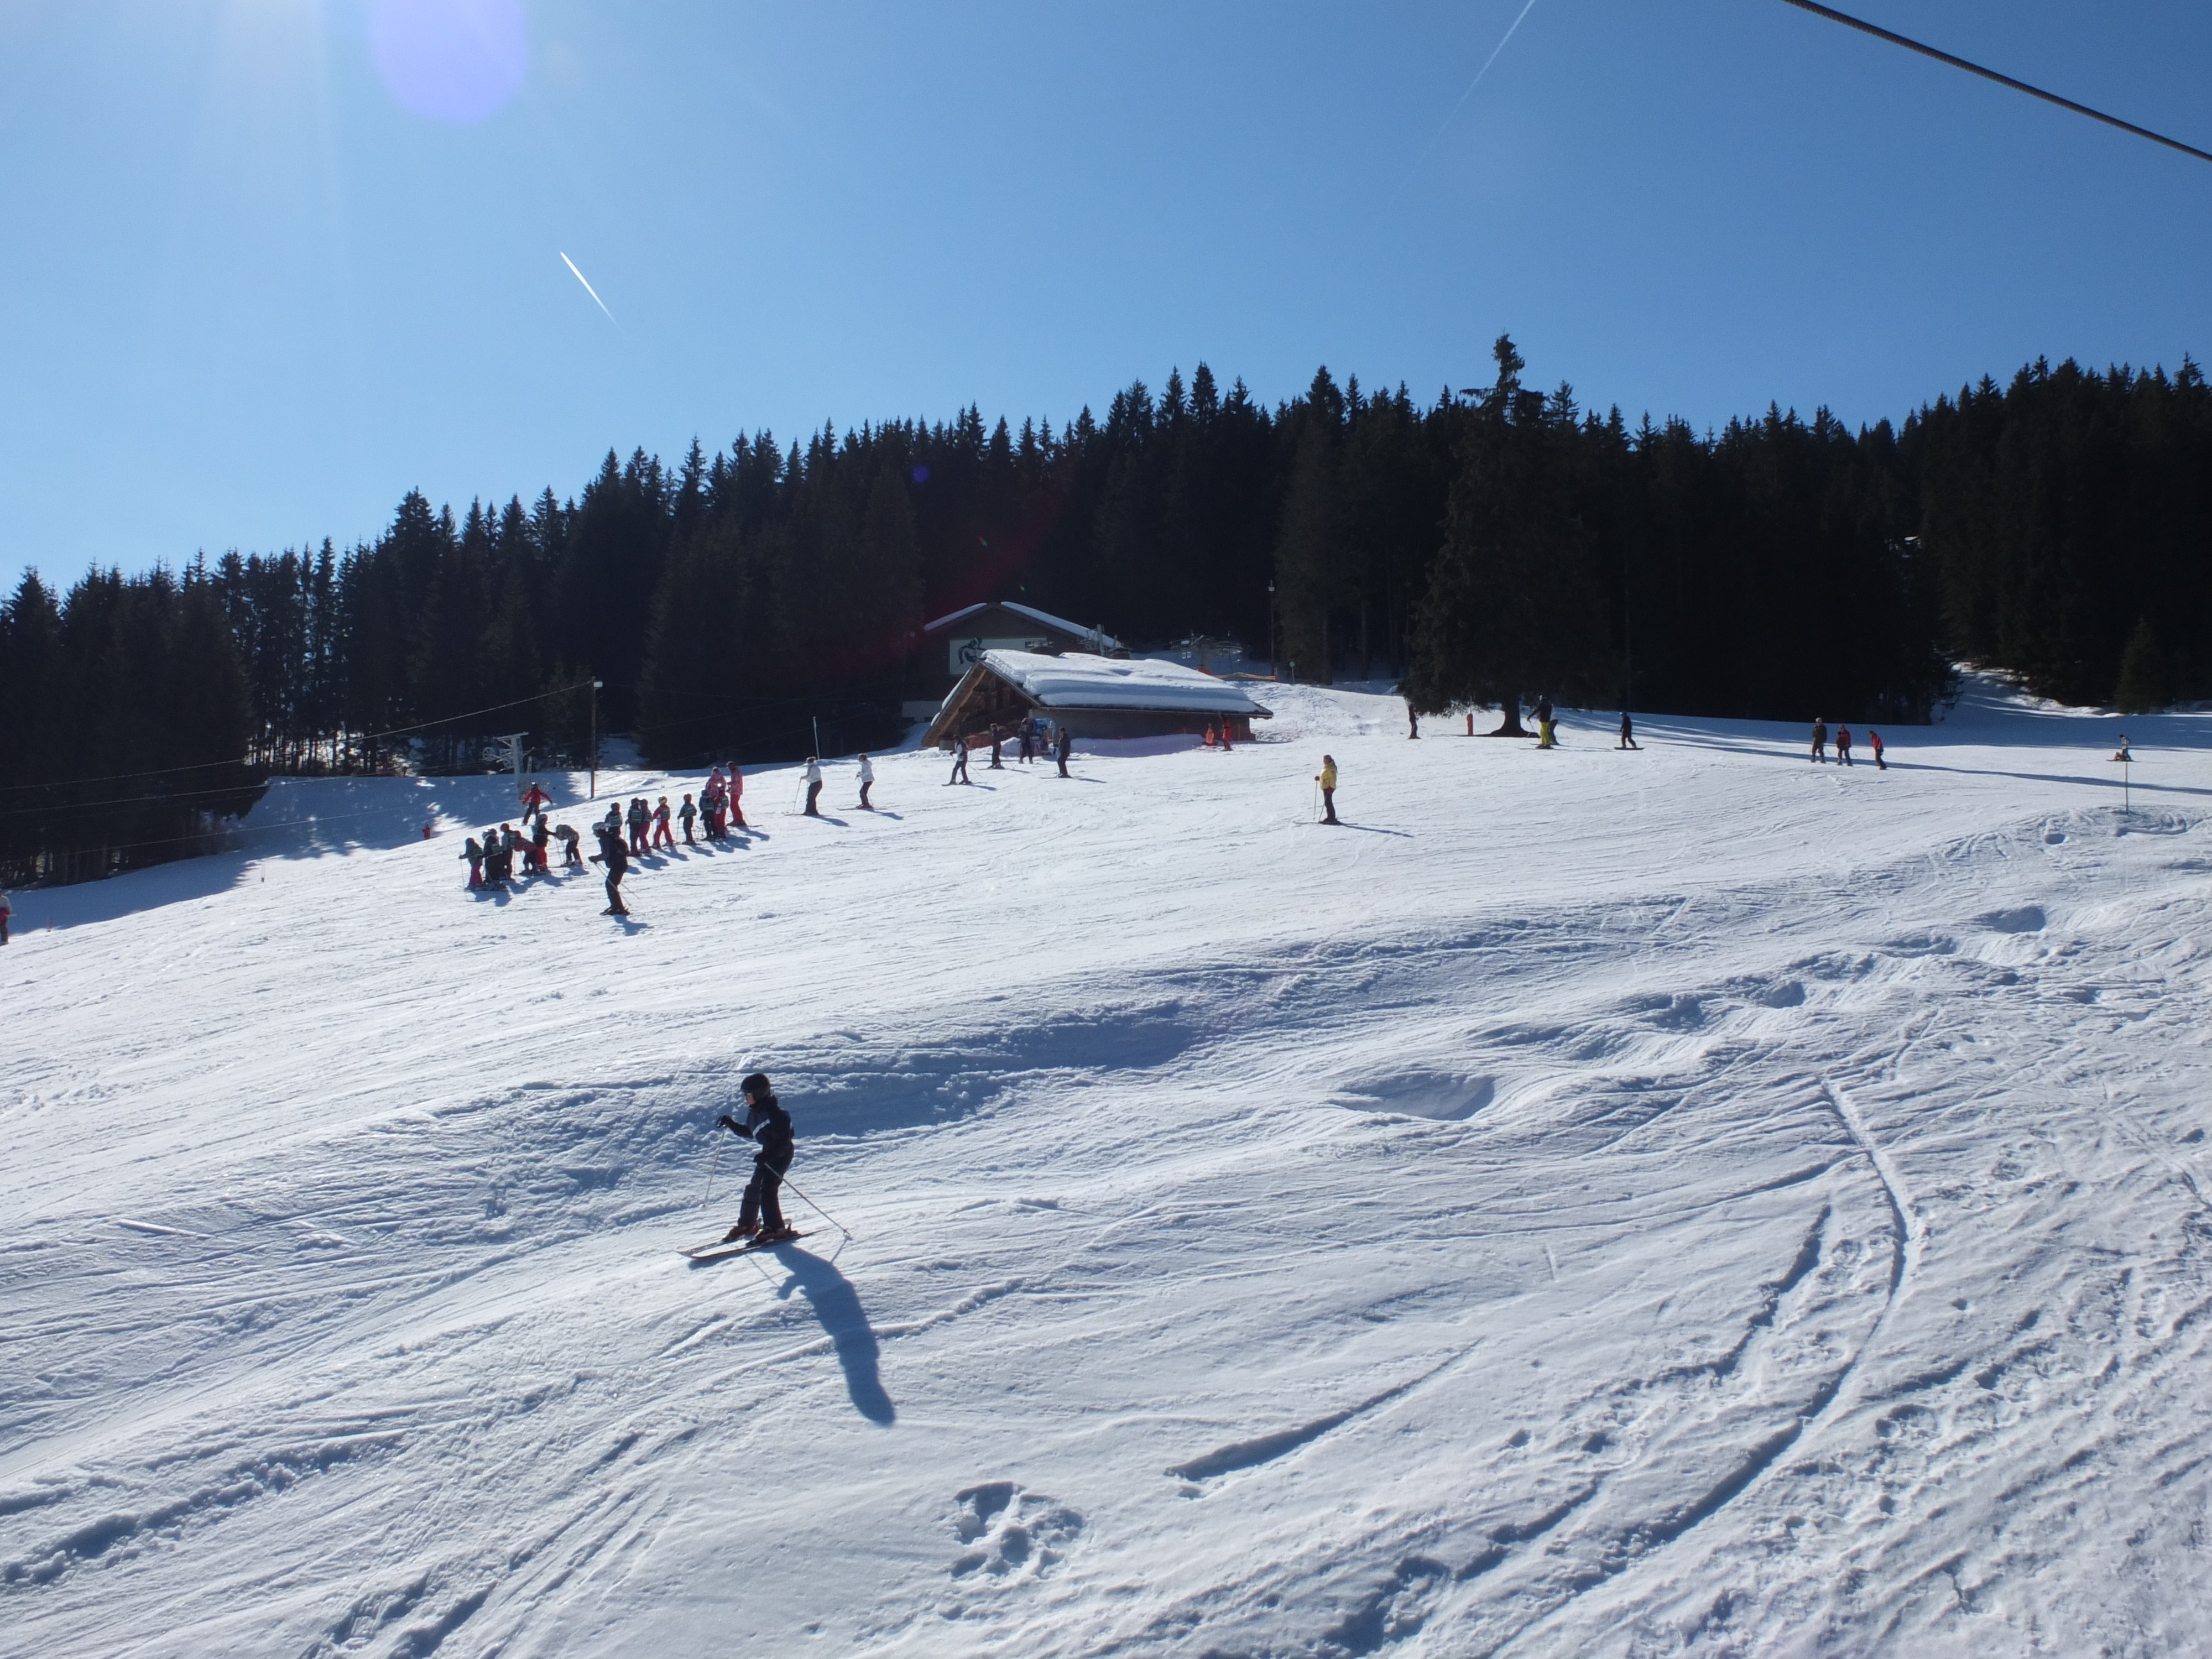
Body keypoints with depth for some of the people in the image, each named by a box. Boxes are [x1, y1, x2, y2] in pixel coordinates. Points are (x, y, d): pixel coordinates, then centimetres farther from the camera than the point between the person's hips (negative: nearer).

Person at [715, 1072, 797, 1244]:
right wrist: (730, 1123, 13)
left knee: (767, 1191, -14)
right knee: (753, 1189, 13)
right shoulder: (755, 1112, 3)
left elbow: (783, 1142, -26)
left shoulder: (774, 1113, -26)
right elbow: (749, 1132, 21)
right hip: (768, 1155, 10)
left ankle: (776, 1229, -7)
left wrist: (767, 1156, -37)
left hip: (781, 1155, -10)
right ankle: (747, 1225, 27)